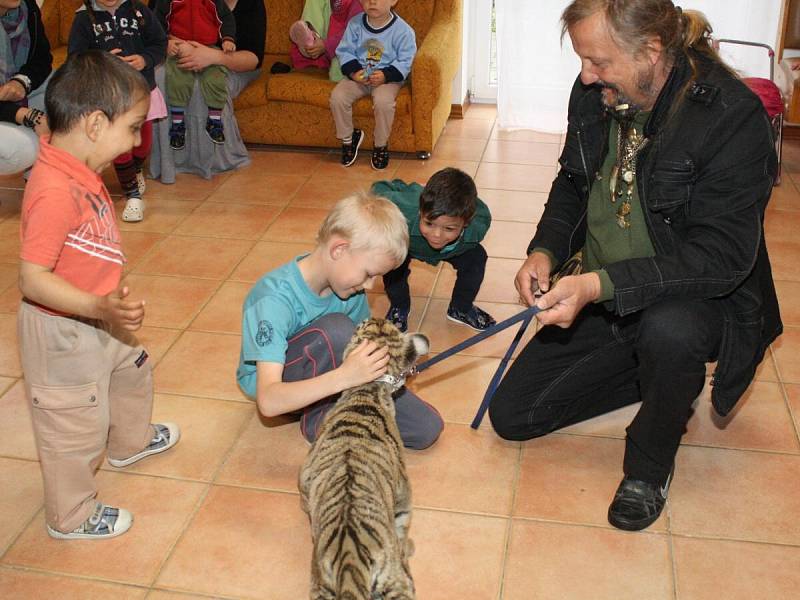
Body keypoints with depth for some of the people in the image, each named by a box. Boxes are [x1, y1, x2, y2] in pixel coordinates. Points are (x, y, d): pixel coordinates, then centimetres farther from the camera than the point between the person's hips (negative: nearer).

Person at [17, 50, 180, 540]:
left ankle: (130, 442, 60)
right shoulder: (55, 191, -33)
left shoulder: (79, 171, -3)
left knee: (132, 370, 31)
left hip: (97, 320, 10)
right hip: (63, 333, -10)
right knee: (74, 425, 8)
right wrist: (100, 308, -41)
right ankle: (71, 517, 32)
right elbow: (32, 279, -33)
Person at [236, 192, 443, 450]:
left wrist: (383, 359, -22)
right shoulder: (274, 299, -32)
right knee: (337, 328, -36)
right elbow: (268, 401, -39)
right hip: (275, 385, -5)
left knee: (428, 428, -9)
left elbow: (360, 341, 2)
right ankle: (317, 419, -14)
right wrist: (342, 376, -51)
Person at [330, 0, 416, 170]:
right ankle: (347, 138, 5)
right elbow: (345, 51, 3)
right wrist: (353, 71, -15)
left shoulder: (402, 30, -12)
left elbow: (405, 62, -9)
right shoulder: (355, 24, -2)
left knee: (383, 101, -34)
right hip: (358, 76, 3)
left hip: (388, 78, -3)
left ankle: (381, 145, -9)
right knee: (337, 96, -21)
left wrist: (386, 75, -24)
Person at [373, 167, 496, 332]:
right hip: (406, 244, -2)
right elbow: (380, 189, -29)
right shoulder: (405, 212, -50)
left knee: (476, 257, -14)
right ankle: (399, 307, 5)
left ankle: (460, 309, 14)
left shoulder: (478, 224, -42)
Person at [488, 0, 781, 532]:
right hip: (595, 296, 6)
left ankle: (650, 463, -9)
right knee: (512, 415, 2)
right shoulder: (594, 94, -5)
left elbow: (722, 254, -28)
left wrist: (602, 284, -36)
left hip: (694, 298, -5)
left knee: (669, 330, -42)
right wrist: (545, 251, -8)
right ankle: (663, 376, 20)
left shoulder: (735, 118, -25)